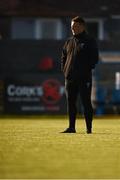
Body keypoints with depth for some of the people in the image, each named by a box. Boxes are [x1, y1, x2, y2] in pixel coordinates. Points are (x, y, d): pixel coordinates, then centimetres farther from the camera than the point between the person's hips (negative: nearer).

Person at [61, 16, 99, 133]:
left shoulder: (90, 41, -1)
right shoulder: (69, 42, 17)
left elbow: (94, 58, -5)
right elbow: (63, 57, 24)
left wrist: (88, 70, -10)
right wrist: (64, 69, 12)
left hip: (84, 78, -6)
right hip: (69, 77, 6)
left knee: (86, 102, -5)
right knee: (70, 103, 6)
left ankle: (89, 128, -2)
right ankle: (71, 127, 11)